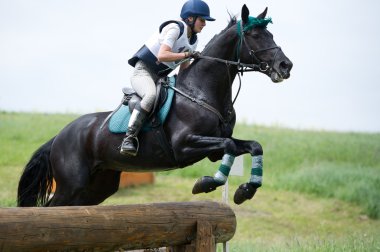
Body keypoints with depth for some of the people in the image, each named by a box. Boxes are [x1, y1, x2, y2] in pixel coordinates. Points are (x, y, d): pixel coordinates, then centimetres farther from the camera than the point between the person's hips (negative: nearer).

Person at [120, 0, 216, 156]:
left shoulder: (193, 41, 13)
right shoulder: (175, 29, -14)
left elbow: (184, 69, 18)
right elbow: (162, 55, -27)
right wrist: (186, 54, -29)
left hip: (160, 78, 9)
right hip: (142, 71, -9)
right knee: (152, 95, -38)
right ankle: (129, 138, -41)